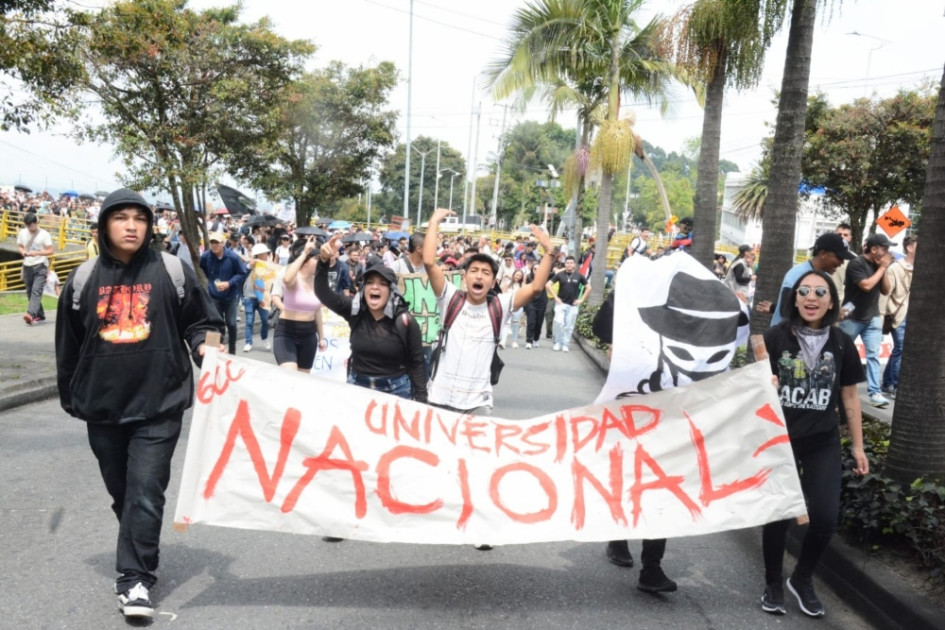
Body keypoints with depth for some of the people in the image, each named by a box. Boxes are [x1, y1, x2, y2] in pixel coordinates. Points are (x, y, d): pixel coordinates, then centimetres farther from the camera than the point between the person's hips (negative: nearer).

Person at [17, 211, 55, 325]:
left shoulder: (44, 234, -7)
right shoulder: (22, 233, 6)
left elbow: (50, 251, -7)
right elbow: (19, 246, 17)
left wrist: (37, 253, -21)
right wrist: (22, 251, -6)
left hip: (40, 266, -6)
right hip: (27, 266, 6)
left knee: (36, 290, -20)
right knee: (30, 292, 9)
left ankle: (31, 314, -33)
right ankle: (40, 316, 21)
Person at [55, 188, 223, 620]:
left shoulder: (172, 272, -3)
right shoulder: (84, 278, 4)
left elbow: (198, 322, 4)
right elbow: (69, 344, 12)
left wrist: (203, 345, -18)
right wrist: (70, 397, 17)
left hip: (158, 404, -3)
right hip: (102, 406, 4)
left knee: (145, 491, -5)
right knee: (121, 491, 16)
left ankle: (135, 578, 3)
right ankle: (139, 559, 36)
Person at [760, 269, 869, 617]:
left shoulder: (842, 343, 2)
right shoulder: (775, 336, -8)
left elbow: (849, 397, 9)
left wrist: (858, 446, 11)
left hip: (823, 443, 2)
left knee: (825, 517, -4)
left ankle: (802, 579, 24)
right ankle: (773, 585, 27)